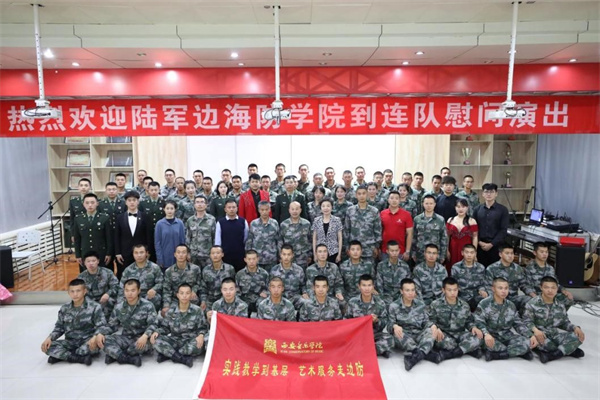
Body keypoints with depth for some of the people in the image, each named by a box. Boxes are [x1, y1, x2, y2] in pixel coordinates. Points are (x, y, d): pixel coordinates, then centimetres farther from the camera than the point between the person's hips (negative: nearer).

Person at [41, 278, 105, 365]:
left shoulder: (94, 307, -9)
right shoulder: (64, 308, 4)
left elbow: (101, 326, -12)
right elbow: (59, 327, 11)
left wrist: (95, 337, -33)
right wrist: (50, 338, -10)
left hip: (87, 342, -4)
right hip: (70, 342, 4)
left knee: (96, 344, -37)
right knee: (47, 346, -21)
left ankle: (61, 355, -17)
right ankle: (80, 358, -24)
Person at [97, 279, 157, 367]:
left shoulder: (148, 306, -8)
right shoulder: (119, 307, 6)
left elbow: (153, 324, -15)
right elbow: (111, 325, 12)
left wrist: (145, 336, -35)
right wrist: (101, 333, -10)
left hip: (141, 339, -3)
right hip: (126, 338, 4)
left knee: (141, 345, -38)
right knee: (104, 340, -22)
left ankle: (115, 355, -14)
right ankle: (132, 359, -27)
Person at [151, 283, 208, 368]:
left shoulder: (197, 311, -4)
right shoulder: (171, 311, 2)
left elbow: (202, 328, -2)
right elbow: (165, 327, 9)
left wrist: (201, 335, -25)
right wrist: (157, 332, -13)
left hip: (190, 341, -2)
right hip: (175, 340, 2)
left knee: (198, 345, -37)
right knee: (156, 340, -24)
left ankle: (168, 354, -17)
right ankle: (183, 359, -25)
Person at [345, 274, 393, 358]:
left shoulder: (380, 303, -3)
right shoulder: (352, 302, -2)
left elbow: (385, 321, 4)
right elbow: (346, 319, 8)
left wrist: (377, 321, -17)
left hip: (374, 334, 0)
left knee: (389, 339, -29)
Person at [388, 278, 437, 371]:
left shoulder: (420, 304, 6)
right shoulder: (394, 306, -4)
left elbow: (425, 321, 8)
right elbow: (389, 324, -7)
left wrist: (432, 325, -15)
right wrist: (394, 326, -31)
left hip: (418, 335, 2)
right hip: (403, 337, -2)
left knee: (430, 331, -28)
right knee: (399, 333, -35)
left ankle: (414, 356, -46)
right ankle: (420, 355, -45)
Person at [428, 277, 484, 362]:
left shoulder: (464, 305, 7)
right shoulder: (435, 305, -3)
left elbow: (469, 321, 15)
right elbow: (431, 322, -4)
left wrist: (473, 327, -9)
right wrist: (436, 329, -27)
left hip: (459, 334, 3)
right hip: (444, 335, -3)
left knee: (477, 338, -28)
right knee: (447, 342, -39)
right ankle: (469, 349, -15)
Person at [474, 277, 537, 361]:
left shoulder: (511, 305, 8)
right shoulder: (484, 304, -9)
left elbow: (518, 323, 12)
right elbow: (479, 322, -15)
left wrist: (531, 335, -6)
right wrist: (486, 334, -35)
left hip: (507, 335, 4)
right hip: (491, 336, -4)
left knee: (526, 344, -23)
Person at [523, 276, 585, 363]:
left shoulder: (560, 305, 9)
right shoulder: (532, 304, -8)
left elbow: (565, 322, 13)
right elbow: (527, 321, -11)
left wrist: (575, 328, -8)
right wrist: (535, 330, -31)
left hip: (556, 333, 4)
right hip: (541, 334, -4)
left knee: (578, 337, -20)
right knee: (545, 343, -37)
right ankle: (570, 350, -10)